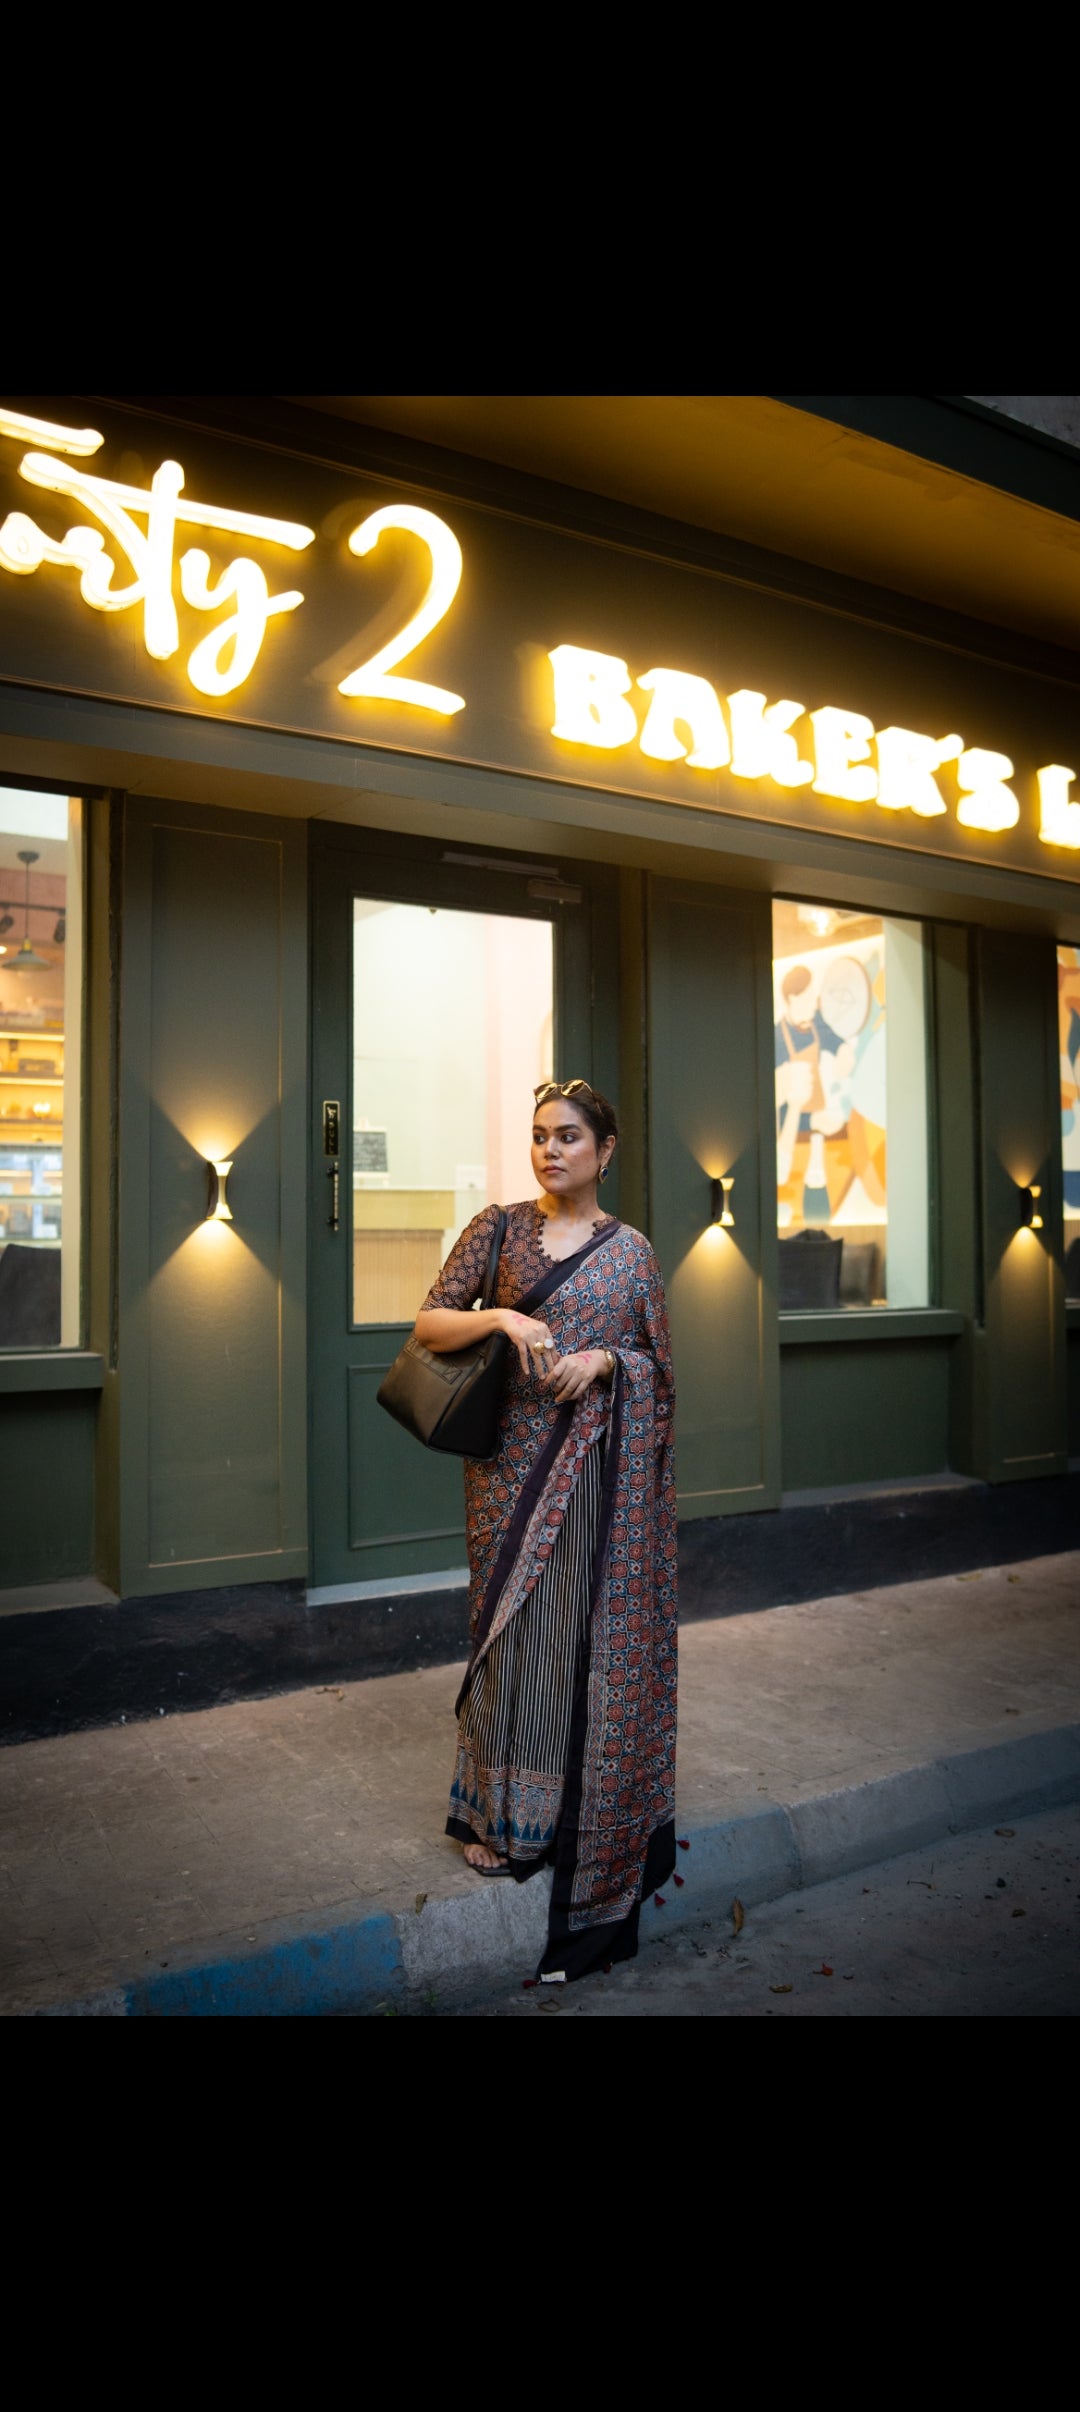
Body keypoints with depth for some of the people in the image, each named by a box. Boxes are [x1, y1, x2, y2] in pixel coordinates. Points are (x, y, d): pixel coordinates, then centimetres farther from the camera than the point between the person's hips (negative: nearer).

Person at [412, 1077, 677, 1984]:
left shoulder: (630, 1251, 4)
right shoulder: (499, 1229, 1)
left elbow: (658, 1362, 8)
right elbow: (428, 1324, 0)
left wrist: (604, 1359, -12)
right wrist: (497, 1316, -18)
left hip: (600, 1465, 0)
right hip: (515, 1458, 0)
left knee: (594, 1627, 5)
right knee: (514, 1623, 6)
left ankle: (590, 1810, 24)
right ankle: (505, 1812, 23)